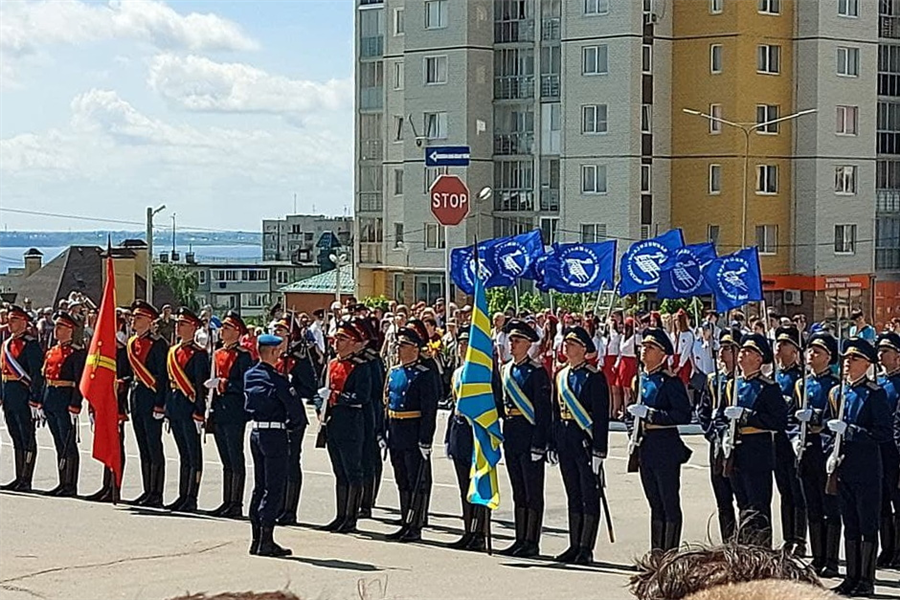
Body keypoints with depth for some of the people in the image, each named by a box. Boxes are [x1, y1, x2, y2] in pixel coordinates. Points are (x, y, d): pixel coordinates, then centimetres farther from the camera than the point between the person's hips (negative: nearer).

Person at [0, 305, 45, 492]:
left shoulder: (30, 344, -10)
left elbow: (37, 375, -15)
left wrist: (35, 401, -20)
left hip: (23, 396, -8)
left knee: (27, 438, -3)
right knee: (16, 438, 12)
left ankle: (26, 481, -1)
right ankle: (19, 478, 17)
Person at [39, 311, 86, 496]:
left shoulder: (77, 351, -9)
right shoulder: (51, 351, 16)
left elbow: (79, 382, -14)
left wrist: (74, 406, -20)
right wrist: (41, 403, 15)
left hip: (65, 399, -8)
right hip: (50, 399, 8)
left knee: (69, 444, -4)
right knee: (59, 444, 11)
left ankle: (71, 485, -1)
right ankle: (63, 483, 16)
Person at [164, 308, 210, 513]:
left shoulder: (199, 353, -9)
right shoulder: (173, 351, 14)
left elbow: (201, 384, -13)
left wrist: (199, 412, -17)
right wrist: (167, 407, 15)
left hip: (190, 405, -8)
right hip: (175, 406, 8)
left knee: (194, 453, -2)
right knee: (183, 453, 13)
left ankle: (191, 499, -1)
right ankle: (183, 496, 17)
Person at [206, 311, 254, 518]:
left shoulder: (243, 355, -9)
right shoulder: (218, 354, 15)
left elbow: (245, 384, -15)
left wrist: (223, 384, -19)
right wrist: (212, 412, 18)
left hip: (235, 411, -8)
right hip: (219, 410, 8)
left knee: (236, 459, -4)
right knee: (226, 461, 12)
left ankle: (236, 504, -2)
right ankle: (227, 502, 16)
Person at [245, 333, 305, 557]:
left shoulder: (249, 376, 5)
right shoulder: (276, 379, -17)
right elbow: (295, 409, -16)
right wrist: (291, 423, 3)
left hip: (255, 431, 8)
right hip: (274, 434, -8)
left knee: (259, 486, 14)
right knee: (274, 488, -3)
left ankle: (256, 539, 17)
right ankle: (266, 541, -5)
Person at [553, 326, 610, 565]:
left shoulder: (594, 377, -8)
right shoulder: (560, 376, 13)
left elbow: (601, 416, -12)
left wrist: (598, 449, -17)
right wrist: (553, 445, 12)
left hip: (586, 441, -7)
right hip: (566, 442, 7)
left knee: (590, 496, -1)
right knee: (573, 496, 11)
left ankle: (586, 549, 1)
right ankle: (574, 546, 16)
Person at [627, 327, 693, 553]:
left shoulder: (670, 381, -11)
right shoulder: (641, 380, 13)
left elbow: (684, 415, -18)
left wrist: (650, 414, -20)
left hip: (666, 447, -8)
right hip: (645, 448, 8)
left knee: (670, 502, -2)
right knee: (655, 503, 13)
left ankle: (670, 553, 1)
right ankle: (656, 551, 19)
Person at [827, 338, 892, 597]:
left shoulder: (875, 394, -9)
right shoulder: (837, 393, 11)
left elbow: (884, 433, -15)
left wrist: (849, 430, -21)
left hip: (868, 470, -6)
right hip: (844, 469, 6)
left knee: (868, 526, 0)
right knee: (850, 525, 11)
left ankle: (866, 581, 3)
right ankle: (851, 578, 17)